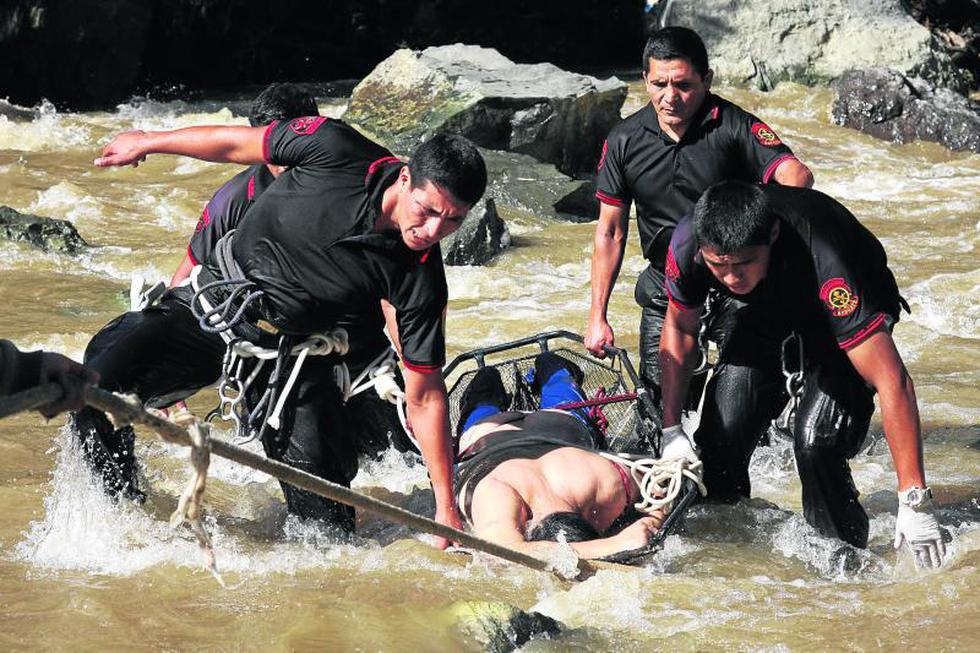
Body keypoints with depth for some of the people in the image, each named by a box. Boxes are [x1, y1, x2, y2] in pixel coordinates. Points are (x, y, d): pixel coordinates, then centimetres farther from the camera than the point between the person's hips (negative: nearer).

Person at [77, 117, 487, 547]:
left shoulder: (420, 280, -23)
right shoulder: (336, 152, -25)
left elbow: (424, 398, -16)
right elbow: (236, 144, -7)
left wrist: (446, 509, -17)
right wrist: (147, 142, 6)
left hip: (292, 349, 0)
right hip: (213, 300, 0)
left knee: (323, 509, -11)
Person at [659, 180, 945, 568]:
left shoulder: (823, 264, -44)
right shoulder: (687, 246, -31)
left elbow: (893, 382, -42)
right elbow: (679, 328, -6)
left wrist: (915, 503, -42)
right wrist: (671, 430, -10)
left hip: (834, 316, -4)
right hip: (760, 313, 4)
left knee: (816, 441, -23)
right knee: (720, 436, -9)